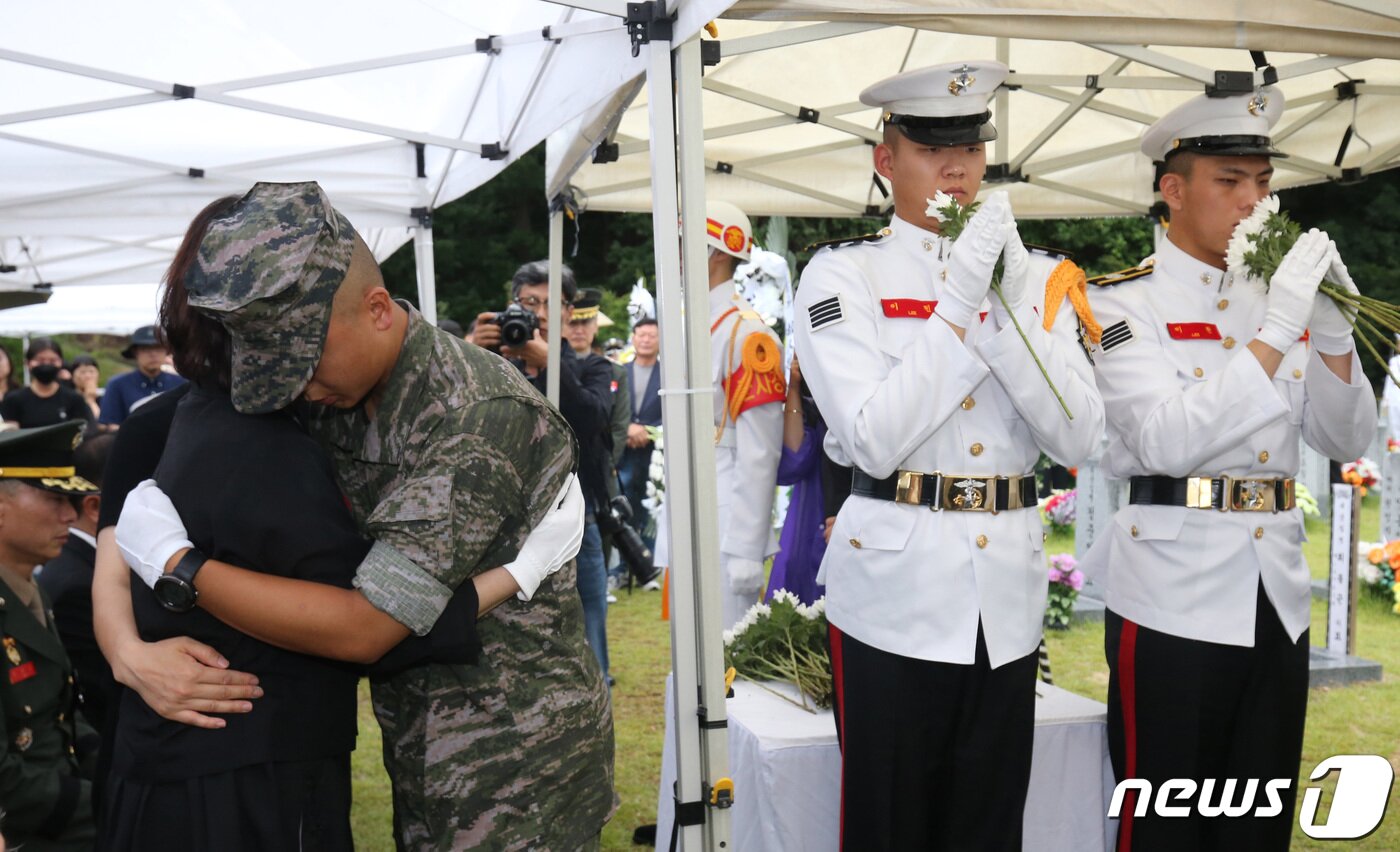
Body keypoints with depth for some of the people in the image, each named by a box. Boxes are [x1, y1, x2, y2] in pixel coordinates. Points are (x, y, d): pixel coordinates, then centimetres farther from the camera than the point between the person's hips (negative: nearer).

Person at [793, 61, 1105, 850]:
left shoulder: (1035, 277, 8)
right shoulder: (843, 274, -3)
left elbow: (1078, 436, -3)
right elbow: (874, 442, -14)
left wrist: (1008, 304, -12)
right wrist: (958, 304, -16)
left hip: (1008, 589, 4)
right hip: (894, 587, -3)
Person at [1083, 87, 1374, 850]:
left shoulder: (1278, 294, 11)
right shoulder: (1125, 303, -7)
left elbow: (1346, 441, 10)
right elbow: (1167, 443, -21)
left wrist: (1330, 327, -6)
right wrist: (1275, 332, -23)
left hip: (1278, 592, 6)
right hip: (1172, 594, -6)